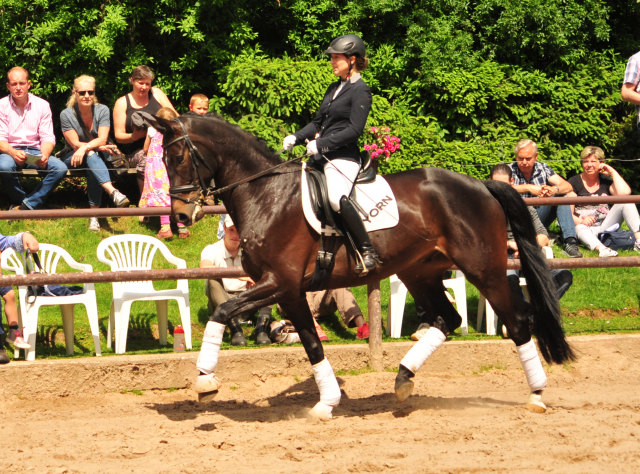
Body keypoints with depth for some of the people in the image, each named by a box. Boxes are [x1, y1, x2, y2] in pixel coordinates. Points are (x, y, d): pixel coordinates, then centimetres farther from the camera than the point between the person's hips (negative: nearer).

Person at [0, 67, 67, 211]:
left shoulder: (42, 105, 7)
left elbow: (48, 137, 3)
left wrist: (44, 155, -20)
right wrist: (13, 153, -28)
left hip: (35, 151, 3)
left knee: (60, 168, -26)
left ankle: (27, 205, -23)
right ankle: (18, 201, -12)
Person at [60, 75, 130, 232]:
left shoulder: (102, 110, -4)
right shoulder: (66, 114, -7)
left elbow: (102, 139, -15)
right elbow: (75, 144, -12)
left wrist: (85, 147, -34)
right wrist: (100, 147, -23)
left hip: (96, 156, 1)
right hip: (71, 158, -1)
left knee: (91, 155, -36)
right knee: (92, 155, -35)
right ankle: (113, 192, -57)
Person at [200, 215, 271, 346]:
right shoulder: (212, 250, -7)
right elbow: (204, 268, -31)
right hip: (222, 304, -3)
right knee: (213, 280, -31)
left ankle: (261, 329, -30)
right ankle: (235, 330, -41)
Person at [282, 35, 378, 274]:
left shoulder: (360, 91, -7)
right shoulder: (334, 88, 20)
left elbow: (354, 130, -16)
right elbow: (318, 123, 23)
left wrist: (321, 144, -20)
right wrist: (296, 138, 5)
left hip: (343, 158, -10)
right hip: (322, 156, 10)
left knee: (337, 198, -34)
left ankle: (368, 251, -28)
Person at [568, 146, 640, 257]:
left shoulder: (605, 181, 14)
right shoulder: (574, 183, 4)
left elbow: (625, 193, -9)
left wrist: (613, 172, 1)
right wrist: (581, 221, -26)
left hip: (605, 227, 4)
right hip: (587, 229, -4)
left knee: (626, 202, -15)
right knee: (579, 228, -39)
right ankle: (600, 248, -67)